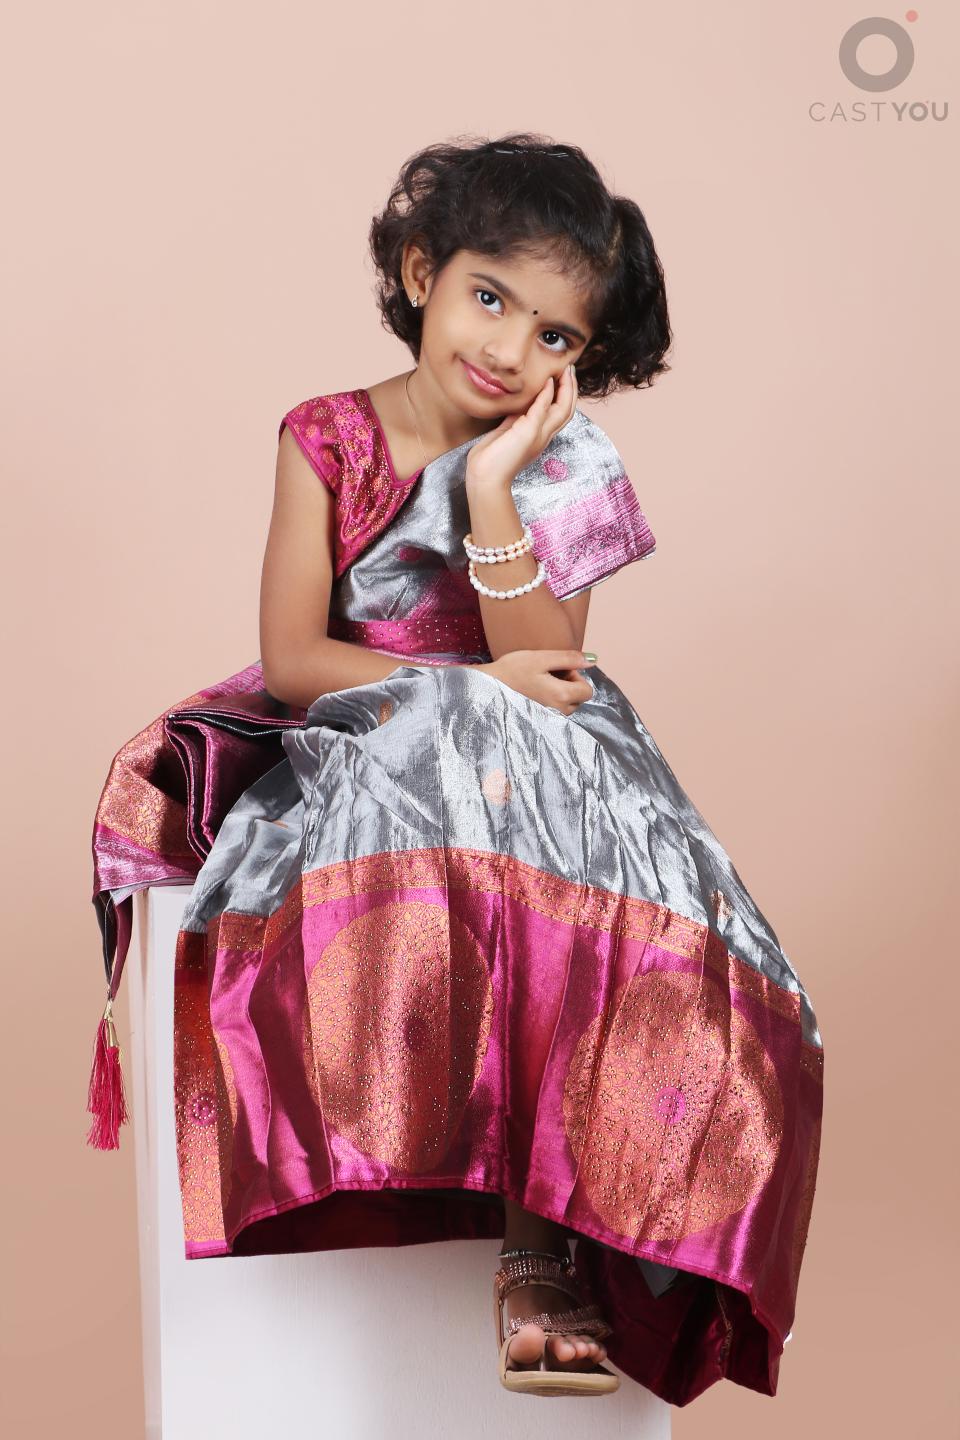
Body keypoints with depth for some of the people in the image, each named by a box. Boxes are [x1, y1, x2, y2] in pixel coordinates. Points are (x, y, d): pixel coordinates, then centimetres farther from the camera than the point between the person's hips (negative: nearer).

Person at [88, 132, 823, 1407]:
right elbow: (292, 660, -7)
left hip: (530, 774, 2)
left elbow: (545, 669, -10)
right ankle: (527, 1224, -26)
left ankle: (538, 1236, -24)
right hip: (358, 761, -1)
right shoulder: (328, 441, 1)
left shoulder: (563, 469, 3)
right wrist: (475, 686, -14)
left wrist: (491, 495, -18)